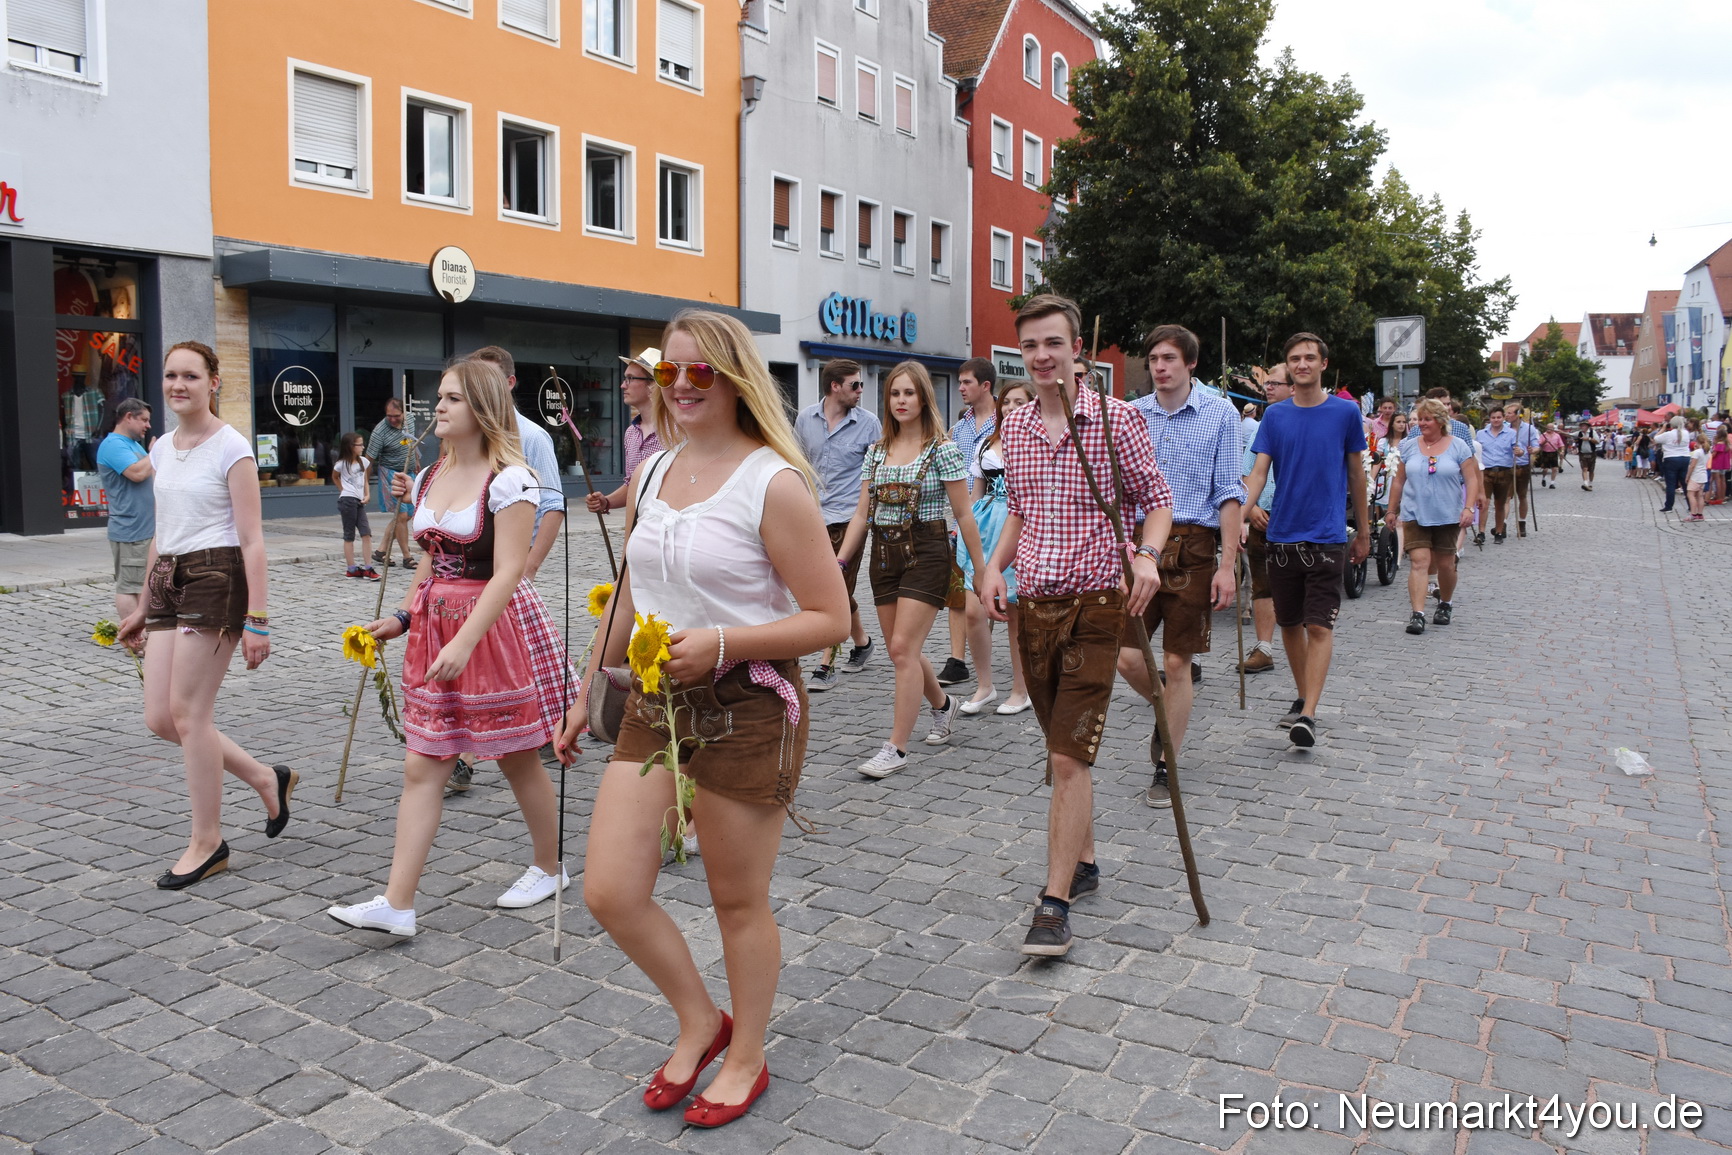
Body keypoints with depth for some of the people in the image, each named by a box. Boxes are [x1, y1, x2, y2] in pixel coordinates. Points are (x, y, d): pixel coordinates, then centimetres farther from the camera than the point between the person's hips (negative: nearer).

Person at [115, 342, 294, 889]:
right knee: (160, 718, 4)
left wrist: (257, 620, -17)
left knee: (187, 712, -4)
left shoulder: (230, 448, -9)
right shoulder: (162, 448, 13)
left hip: (216, 580, -8)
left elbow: (252, 541, -12)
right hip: (169, 581, 8)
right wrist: (144, 607, 22)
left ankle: (207, 843, 10)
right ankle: (266, 778, 23)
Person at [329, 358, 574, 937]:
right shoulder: (428, 479, 11)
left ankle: (548, 867, 30)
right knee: (421, 767, 3)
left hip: (496, 628, -7)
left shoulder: (509, 479, -13)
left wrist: (464, 642, -25)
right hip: (435, 630, 7)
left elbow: (508, 571, -19)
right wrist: (401, 617, 9)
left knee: (520, 760, 8)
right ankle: (397, 903, 6)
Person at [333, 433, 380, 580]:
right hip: (347, 501, -5)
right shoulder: (341, 464, -6)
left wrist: (366, 495, 4)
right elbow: (335, 477, 13)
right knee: (349, 535, 1)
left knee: (366, 533, -4)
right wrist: (342, 490, 9)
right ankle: (351, 569, 6)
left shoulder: (363, 461, 8)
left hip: (359, 501, 5)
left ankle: (367, 568, -3)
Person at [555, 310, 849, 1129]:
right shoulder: (652, 472, 8)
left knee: (738, 903, 9)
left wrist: (719, 643, -24)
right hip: (653, 702, 7)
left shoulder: (772, 483, -13)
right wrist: (586, 691, 21)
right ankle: (699, 1022, 31)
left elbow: (829, 618, -14)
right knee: (609, 892, 4)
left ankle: (745, 1057, 35)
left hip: (746, 709, -6)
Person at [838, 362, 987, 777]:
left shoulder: (942, 449, -5)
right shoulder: (876, 452, 10)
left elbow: (964, 515, -4)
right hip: (884, 553, 6)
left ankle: (896, 747, -5)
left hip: (926, 552, -6)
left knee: (903, 648, -12)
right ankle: (942, 704, 39)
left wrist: (981, 569, -4)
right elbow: (862, 514, 10)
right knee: (902, 651, 11)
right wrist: (838, 562, 4)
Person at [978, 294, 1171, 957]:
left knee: (1069, 758, -10)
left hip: (1095, 604, -5)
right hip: (1033, 604, 6)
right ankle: (1083, 862, 33)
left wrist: (1146, 555, -20)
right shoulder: (1013, 427, 9)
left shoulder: (1116, 419, -6)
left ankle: (1055, 903, -3)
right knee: (1062, 753, 16)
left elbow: (1158, 501, 0)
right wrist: (995, 566, 5)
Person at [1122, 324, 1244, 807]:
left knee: (1176, 662, 3)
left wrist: (1227, 564, -8)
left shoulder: (1220, 414, 0)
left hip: (1193, 547, -2)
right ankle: (1170, 711, 29)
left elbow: (1229, 493, -2)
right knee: (1126, 656, -3)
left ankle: (1165, 767, 16)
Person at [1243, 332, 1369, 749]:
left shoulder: (1345, 412, 1)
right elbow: (1260, 469, -1)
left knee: (1319, 625, -9)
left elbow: (1356, 473, 8)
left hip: (1327, 536, -3)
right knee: (1290, 623, 12)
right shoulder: (1275, 415, 6)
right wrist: (1248, 504, -21)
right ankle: (1302, 697, 29)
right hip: (1283, 534, 3)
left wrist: (1363, 532, 11)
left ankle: (1308, 715, -12)